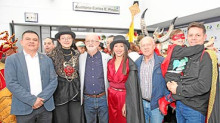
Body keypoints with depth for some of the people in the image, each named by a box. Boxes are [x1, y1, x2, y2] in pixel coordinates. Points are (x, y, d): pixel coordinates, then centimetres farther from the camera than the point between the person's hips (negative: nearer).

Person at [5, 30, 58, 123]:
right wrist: (32, 100, -14)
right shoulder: (12, 59, 1)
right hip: (24, 109, -2)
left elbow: (53, 81, 2)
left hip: (46, 107, 2)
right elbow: (11, 83, -8)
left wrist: (41, 98, -11)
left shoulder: (47, 60, 7)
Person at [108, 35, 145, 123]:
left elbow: (131, 86, -13)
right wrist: (107, 98, 7)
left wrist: (126, 104, -17)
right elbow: (108, 81, 10)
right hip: (111, 97, 4)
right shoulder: (109, 63, 3)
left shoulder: (130, 64, -12)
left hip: (124, 97, -4)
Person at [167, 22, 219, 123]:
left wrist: (178, 89, -13)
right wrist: (170, 84, -5)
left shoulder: (206, 57, -12)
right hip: (179, 105, 6)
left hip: (195, 109, -6)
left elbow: (203, 86, -20)